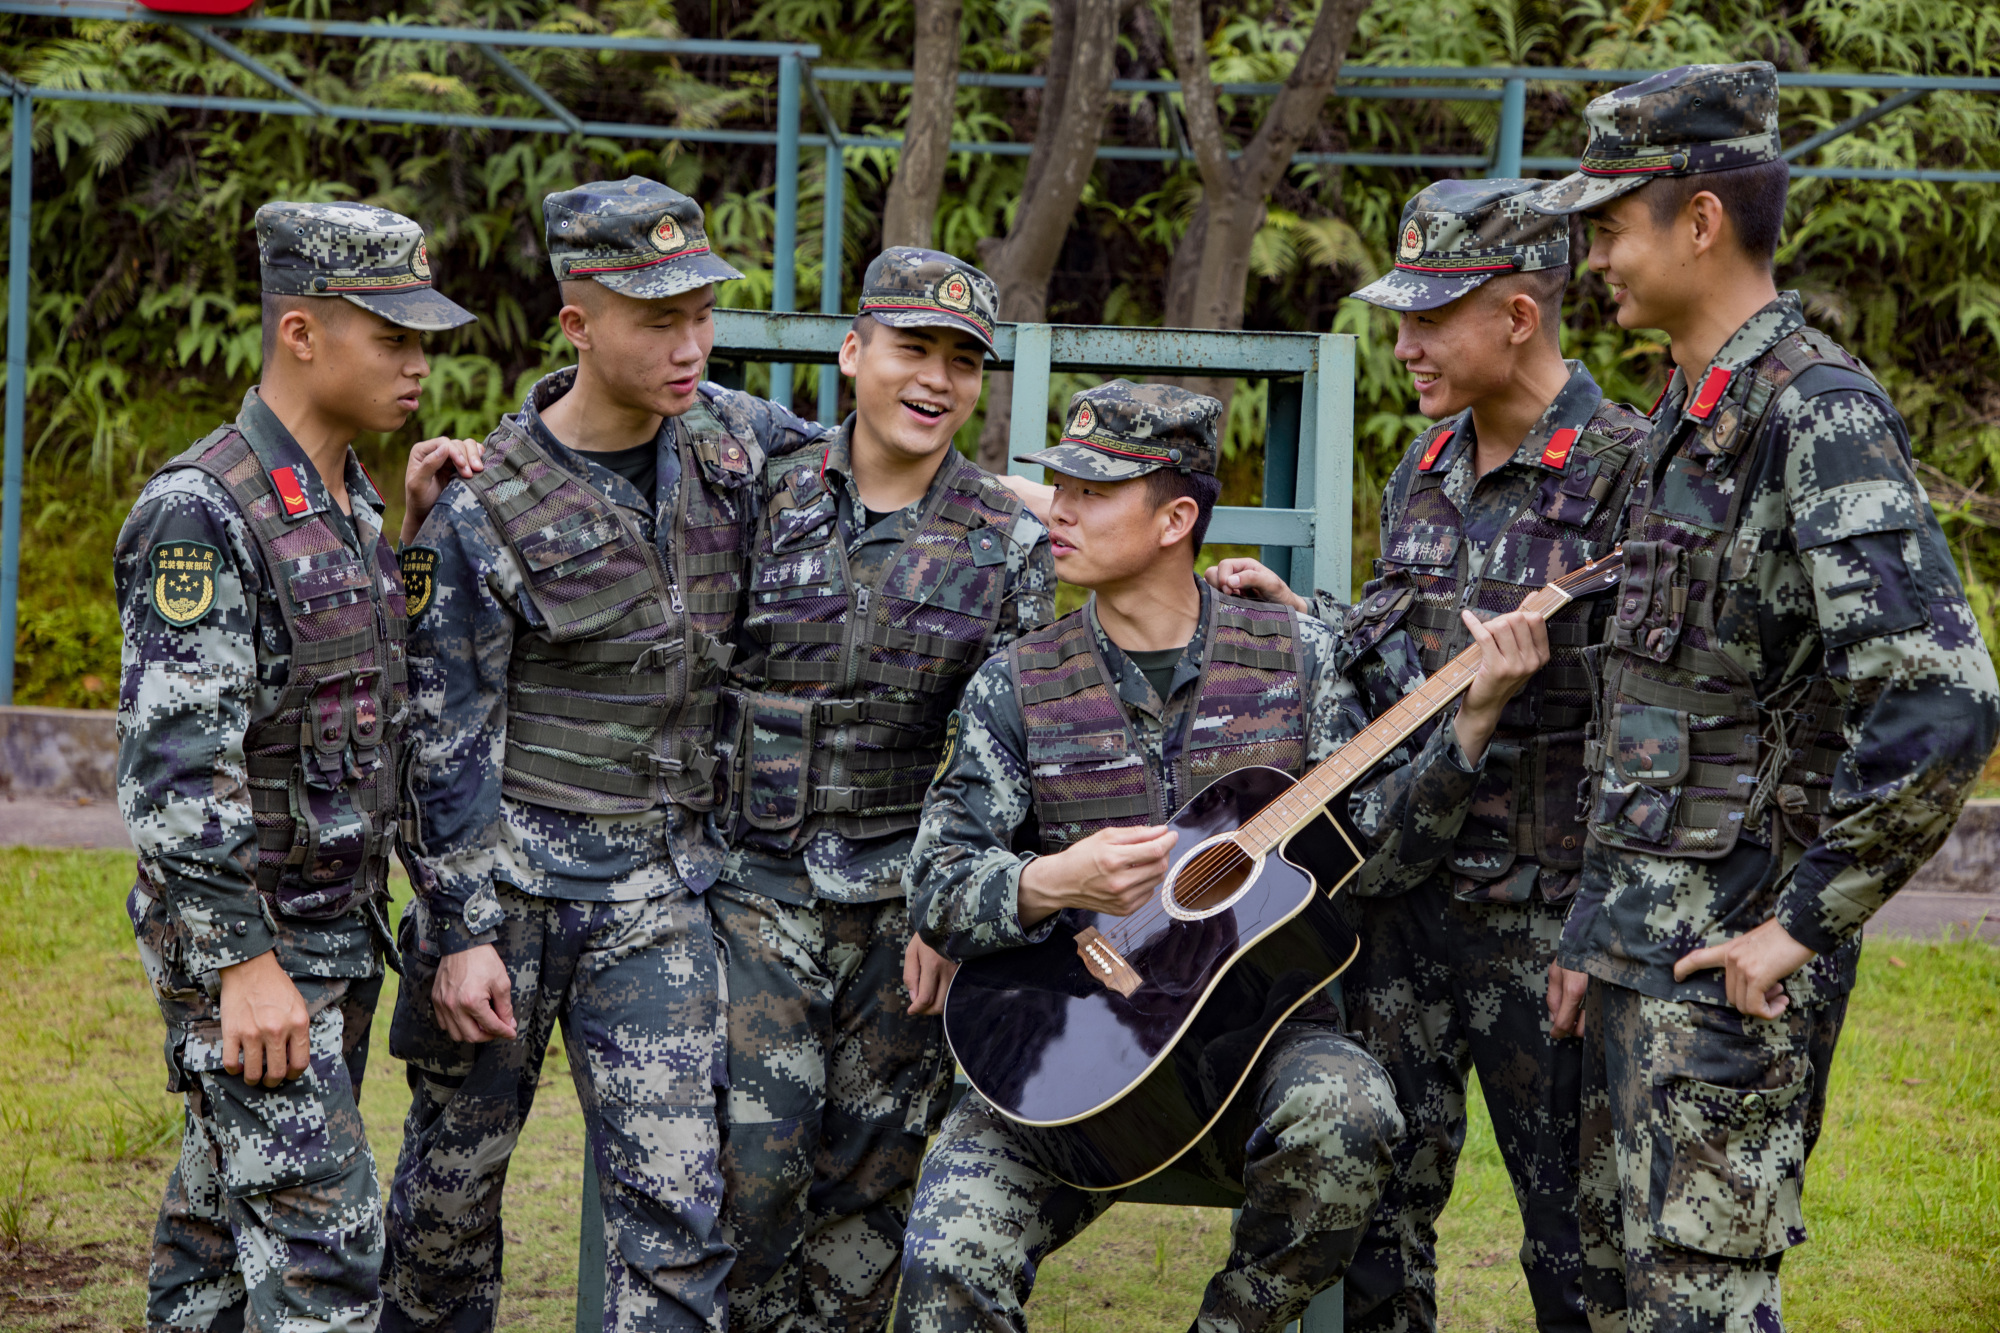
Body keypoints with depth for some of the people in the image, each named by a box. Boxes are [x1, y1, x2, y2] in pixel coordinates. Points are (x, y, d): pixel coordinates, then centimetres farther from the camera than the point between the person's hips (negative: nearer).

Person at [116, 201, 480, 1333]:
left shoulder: (351, 505, 10)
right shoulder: (202, 514, -18)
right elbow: (175, 763, -22)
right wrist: (245, 965, -25)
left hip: (340, 931, 9)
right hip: (240, 941, -9)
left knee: (227, 1215, 16)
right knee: (322, 1238, -12)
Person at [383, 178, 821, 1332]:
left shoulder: (731, 436, 2)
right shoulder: (487, 510, -11)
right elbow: (447, 739, -8)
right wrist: (459, 932, -11)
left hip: (661, 886, 3)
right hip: (510, 871, -3)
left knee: (677, 1195, -6)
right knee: (457, 1166, 9)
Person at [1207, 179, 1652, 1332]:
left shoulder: (1627, 474, -11)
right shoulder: (1424, 474, 13)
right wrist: (1296, 619, 8)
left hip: (1543, 914, -7)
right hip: (1398, 894, 7)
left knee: (1578, 1237, 1)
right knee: (1371, 1216, 11)